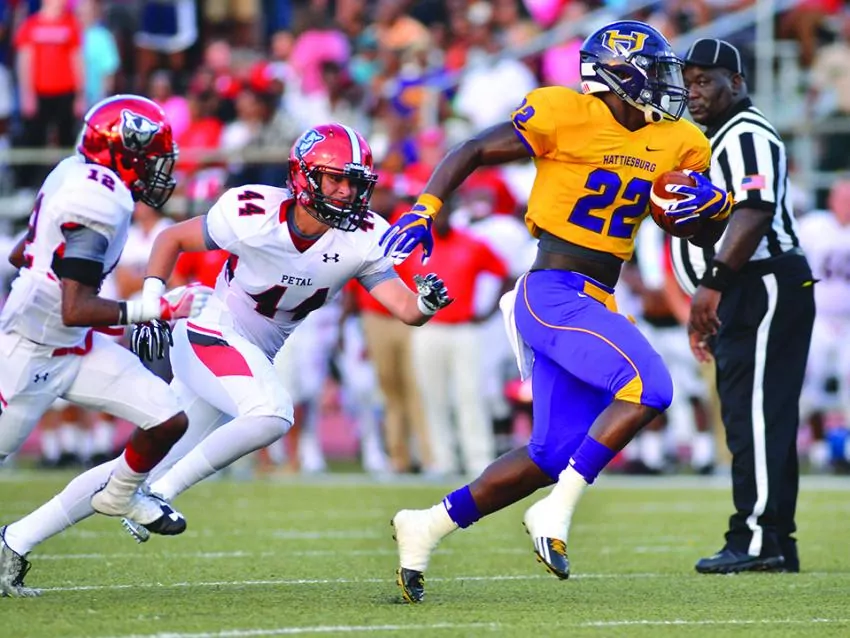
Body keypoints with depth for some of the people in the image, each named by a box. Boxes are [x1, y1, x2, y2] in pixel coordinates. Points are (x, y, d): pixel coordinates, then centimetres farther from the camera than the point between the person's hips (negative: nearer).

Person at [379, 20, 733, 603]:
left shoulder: (674, 145, 10)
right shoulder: (565, 116, -9)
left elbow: (707, 235, 18)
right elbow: (473, 151, -2)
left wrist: (713, 201, -4)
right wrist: (424, 210, -12)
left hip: (594, 304, 8)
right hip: (554, 296, -8)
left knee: (555, 454, 7)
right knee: (647, 387, -25)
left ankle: (429, 527, 18)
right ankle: (557, 512, -17)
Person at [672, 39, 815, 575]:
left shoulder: (746, 135, -10)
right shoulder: (713, 142, 23)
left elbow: (755, 213, -24)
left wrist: (714, 281, -29)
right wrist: (708, 311, 25)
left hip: (766, 287, -11)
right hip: (743, 298, 11)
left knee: (757, 415, -12)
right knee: (751, 418, 9)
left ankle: (758, 537, -14)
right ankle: (775, 544, 11)